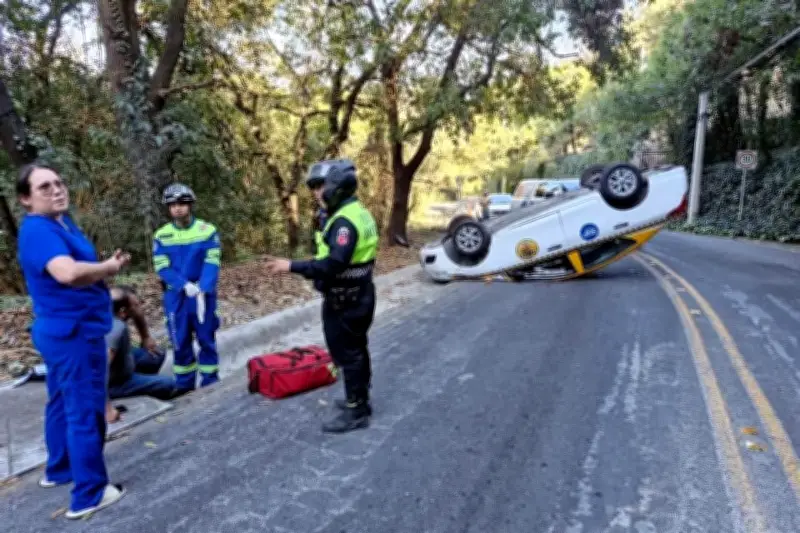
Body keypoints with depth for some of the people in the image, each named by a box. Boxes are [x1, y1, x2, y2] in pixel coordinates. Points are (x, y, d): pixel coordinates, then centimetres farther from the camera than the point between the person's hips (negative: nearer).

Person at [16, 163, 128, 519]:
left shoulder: (63, 222, 10)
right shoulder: (38, 230, -23)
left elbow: (84, 270, 15)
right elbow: (68, 273, -40)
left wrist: (108, 265, -3)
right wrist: (109, 266, -23)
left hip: (65, 330, 10)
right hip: (73, 331, -10)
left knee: (64, 402, 22)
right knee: (85, 410, -2)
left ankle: (59, 469, 40)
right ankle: (89, 494, 9)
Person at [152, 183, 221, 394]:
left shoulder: (207, 230, -5)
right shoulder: (161, 235, 0)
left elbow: (212, 264, -9)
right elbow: (162, 268, -5)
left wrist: (202, 290, -21)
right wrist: (186, 286, -18)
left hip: (203, 294, -1)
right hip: (176, 296, 2)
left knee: (207, 339, 7)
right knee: (180, 342, 10)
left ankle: (210, 383, 18)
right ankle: (184, 384, 22)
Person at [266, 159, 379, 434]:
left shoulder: (346, 220, -23)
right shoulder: (357, 213, 10)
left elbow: (333, 264, -31)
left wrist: (292, 266, -27)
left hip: (345, 299, -10)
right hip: (357, 294, 10)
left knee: (347, 354, 0)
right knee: (356, 350, 19)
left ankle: (355, 412, 12)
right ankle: (359, 400, 33)